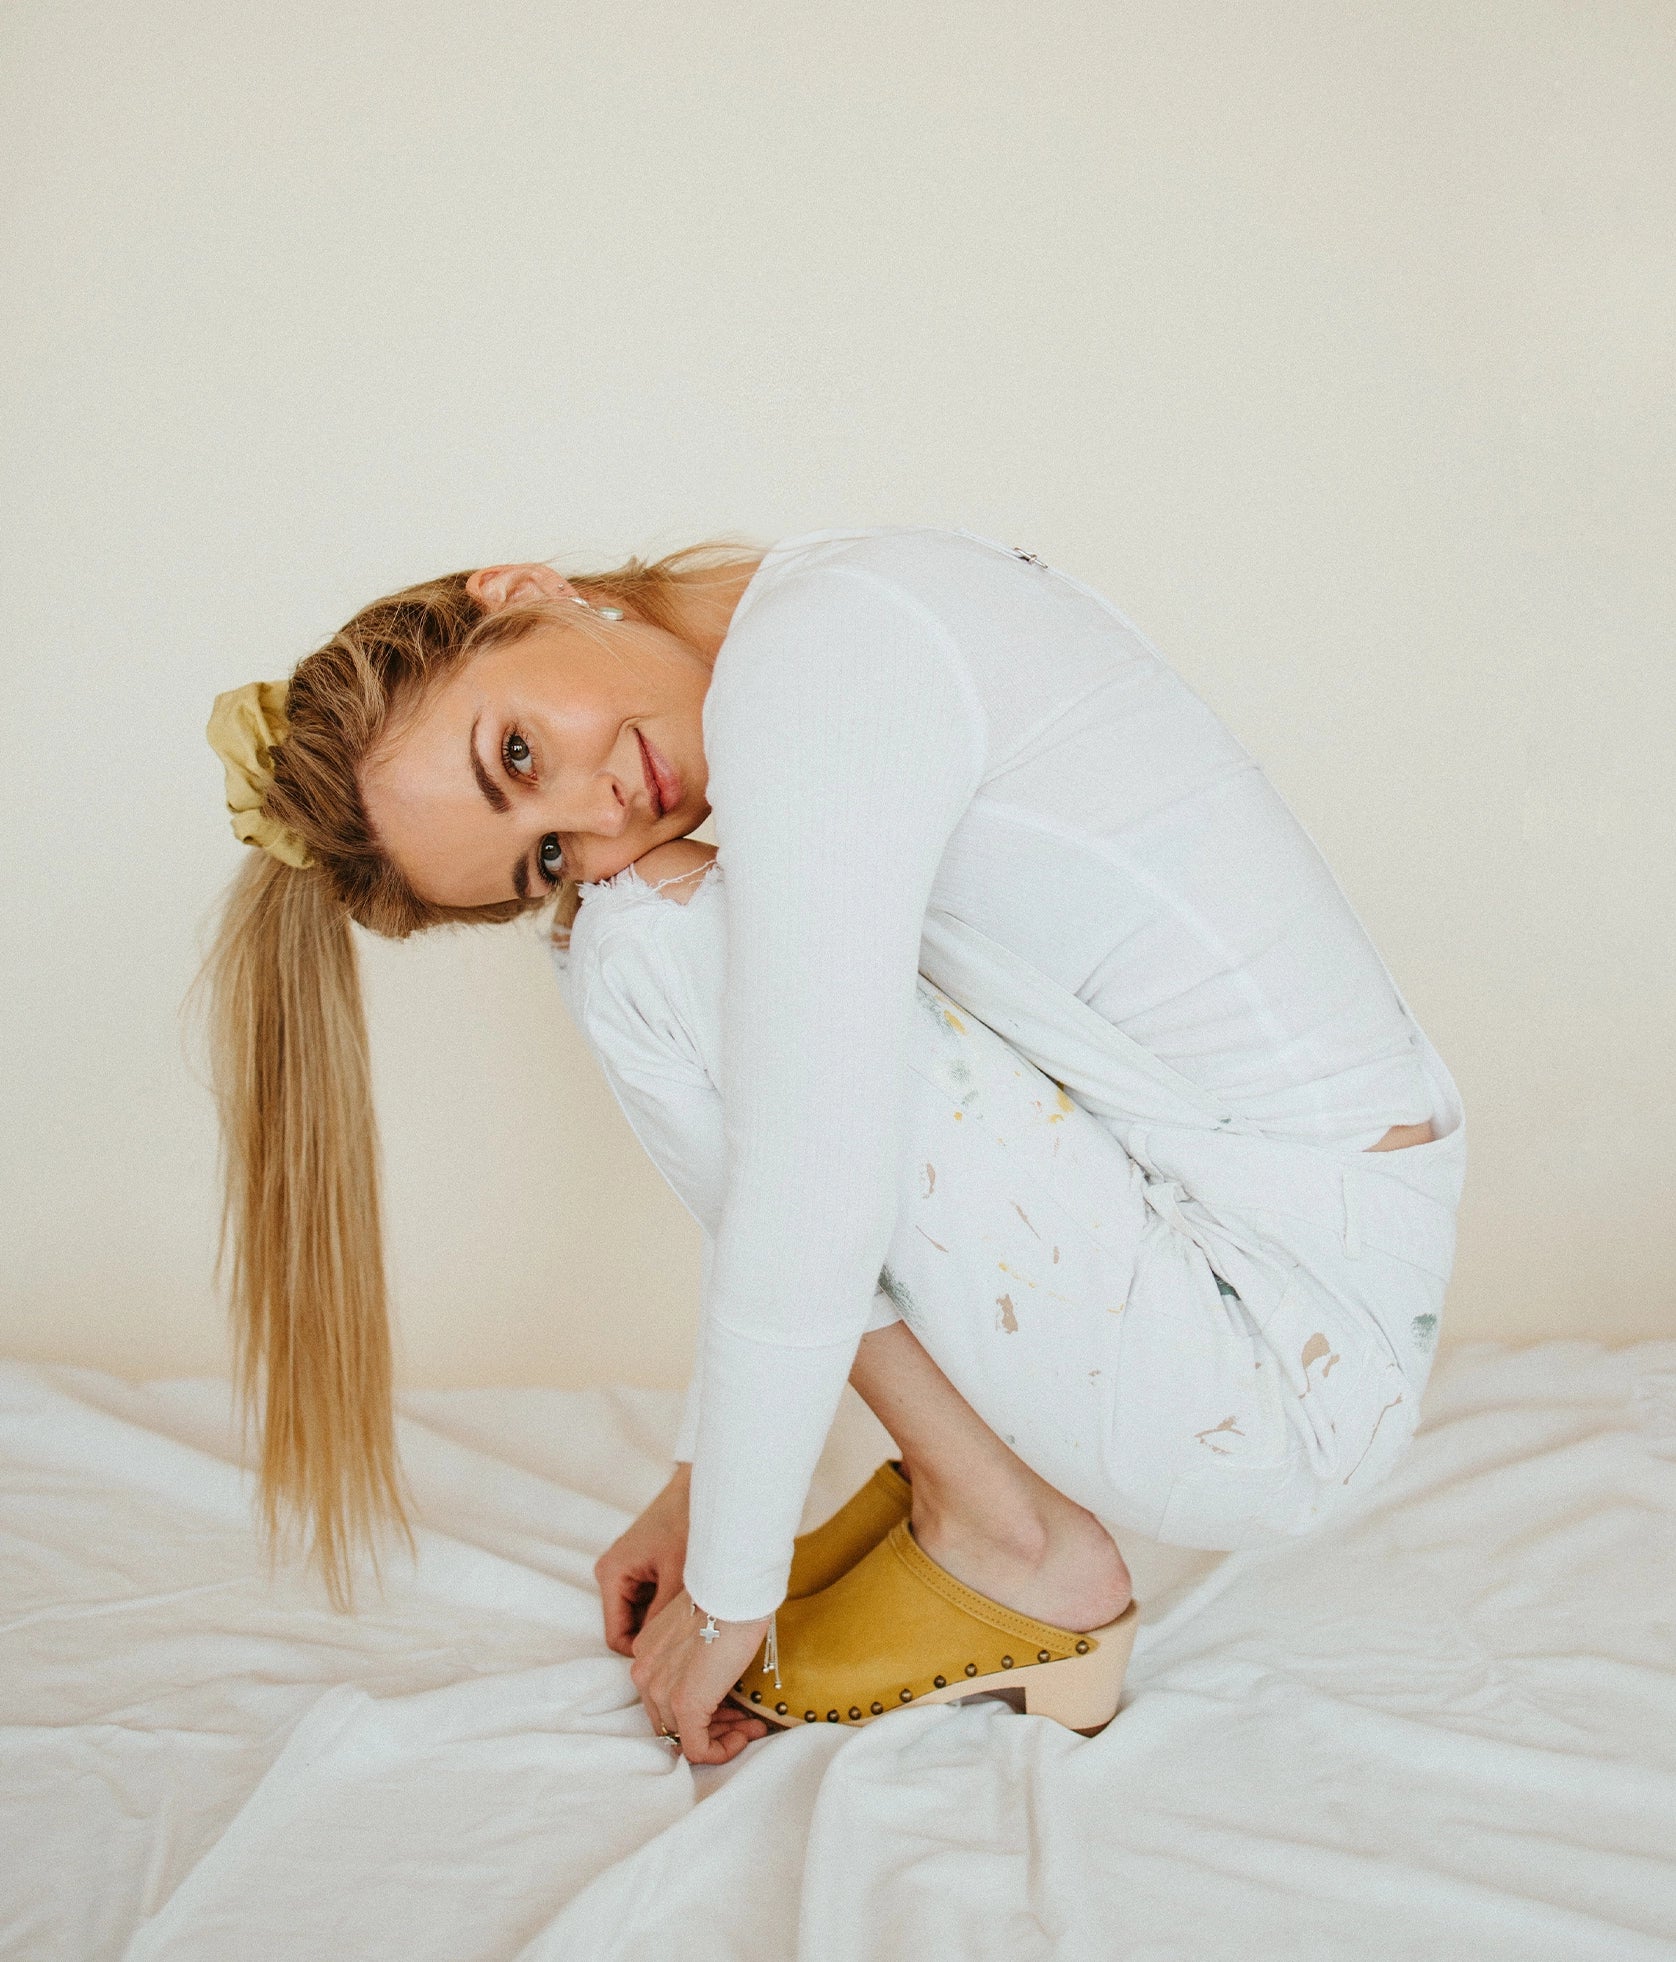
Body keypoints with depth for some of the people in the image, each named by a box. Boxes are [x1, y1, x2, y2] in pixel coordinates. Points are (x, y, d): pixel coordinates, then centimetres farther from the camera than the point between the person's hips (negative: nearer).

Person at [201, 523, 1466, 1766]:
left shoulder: (811, 658, -18)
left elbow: (808, 1228, -20)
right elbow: (789, 1177, 16)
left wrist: (729, 1596, -6)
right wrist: (705, 1481, 19)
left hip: (1288, 1380, -9)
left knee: (652, 940, -13)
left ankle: (1011, 1543, -1)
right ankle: (958, 1478, 15)